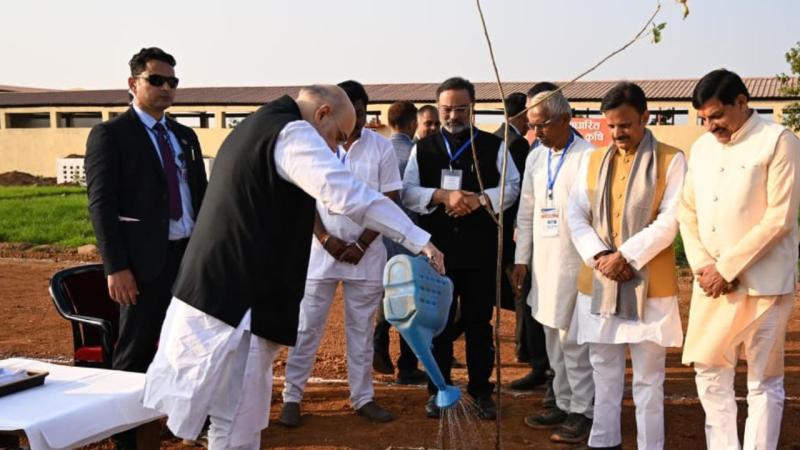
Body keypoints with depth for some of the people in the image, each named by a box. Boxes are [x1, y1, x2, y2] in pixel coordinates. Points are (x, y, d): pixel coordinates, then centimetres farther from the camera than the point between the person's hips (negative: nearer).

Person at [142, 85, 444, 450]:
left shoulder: (254, 127, 20)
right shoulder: (291, 132, -12)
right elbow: (351, 195, -22)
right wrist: (419, 241, -21)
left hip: (213, 291, 10)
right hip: (238, 300, -10)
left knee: (233, 417, 18)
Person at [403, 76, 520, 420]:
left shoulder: (493, 146, 5)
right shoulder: (423, 148, 8)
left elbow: (511, 187, 0)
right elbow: (408, 193, 0)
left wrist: (479, 200, -17)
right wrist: (442, 195, -17)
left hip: (480, 250, -1)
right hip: (437, 249, 1)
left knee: (479, 322, 8)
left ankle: (481, 390, 21)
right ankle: (437, 390, 21)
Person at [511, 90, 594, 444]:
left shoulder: (589, 157, -11)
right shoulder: (534, 158, 11)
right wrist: (521, 259, 12)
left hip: (575, 263, -7)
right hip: (542, 263, 7)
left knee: (573, 339, -2)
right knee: (554, 338, 13)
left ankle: (582, 411, 9)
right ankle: (563, 403, 23)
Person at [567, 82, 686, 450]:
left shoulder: (670, 160, -3)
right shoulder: (593, 160, 11)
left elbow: (669, 221, -11)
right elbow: (576, 215, 5)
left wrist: (625, 256, -17)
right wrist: (600, 255, -11)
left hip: (649, 283, -4)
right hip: (598, 282, 4)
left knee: (648, 376, 4)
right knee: (603, 369, 14)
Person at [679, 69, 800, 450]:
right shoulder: (702, 147, 11)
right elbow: (688, 211, 12)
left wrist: (727, 269, -14)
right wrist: (703, 266, -4)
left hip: (762, 284, -6)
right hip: (711, 282, 6)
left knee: (763, 381, 4)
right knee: (709, 371, 11)